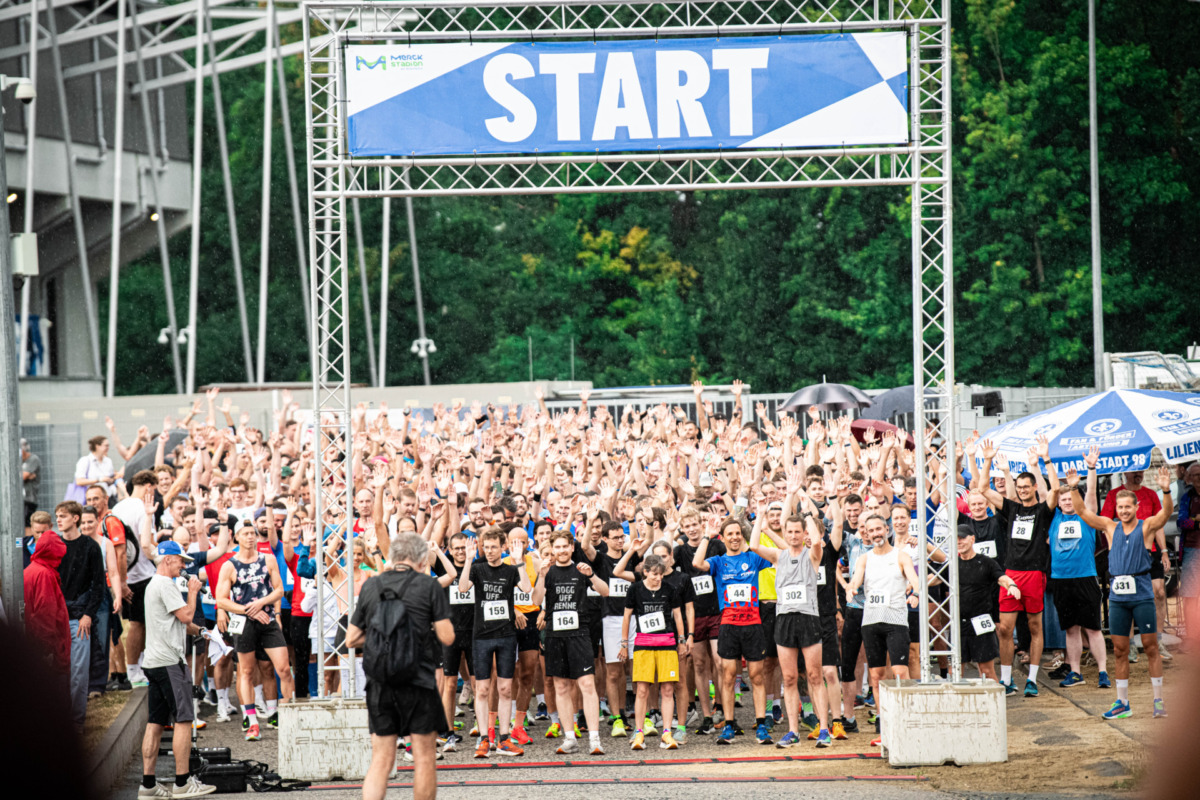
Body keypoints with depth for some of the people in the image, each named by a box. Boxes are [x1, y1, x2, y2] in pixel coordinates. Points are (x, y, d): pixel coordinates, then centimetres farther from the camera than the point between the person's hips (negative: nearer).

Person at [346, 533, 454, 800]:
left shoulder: (371, 586, 7)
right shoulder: (428, 586, -3)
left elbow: (351, 640, 10)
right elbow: (447, 637, -5)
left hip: (378, 684, 3)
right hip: (419, 682, -3)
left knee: (381, 760, 6)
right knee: (424, 758, 7)